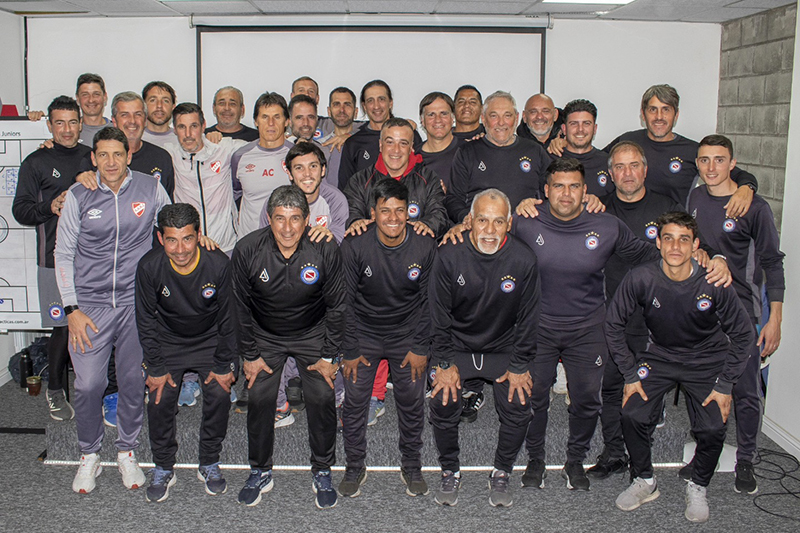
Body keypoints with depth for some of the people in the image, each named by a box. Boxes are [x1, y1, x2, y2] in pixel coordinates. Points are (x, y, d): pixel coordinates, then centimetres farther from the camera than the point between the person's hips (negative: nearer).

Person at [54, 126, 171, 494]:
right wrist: (71, 309, -2)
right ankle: (89, 455, 21)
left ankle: (127, 452, 27)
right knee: (88, 385, -3)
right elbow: (63, 254, 3)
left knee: (134, 381, 7)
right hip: (90, 303, 0)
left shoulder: (150, 189, -1)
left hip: (137, 301, 1)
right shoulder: (79, 196, -1)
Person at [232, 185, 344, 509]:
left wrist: (330, 356, -6)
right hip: (265, 336, 1)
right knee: (259, 399, -3)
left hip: (312, 335, -1)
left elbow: (336, 306, -9)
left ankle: (322, 472, 15)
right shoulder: (247, 250, -20)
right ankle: (260, 472, 19)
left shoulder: (326, 251, -22)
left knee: (322, 398, -6)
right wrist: (250, 355, -3)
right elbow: (241, 306, -6)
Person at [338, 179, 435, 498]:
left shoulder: (425, 247, -15)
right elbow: (346, 301, -10)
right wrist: (350, 351, -8)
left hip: (407, 334, 1)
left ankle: (411, 465, 28)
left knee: (412, 401, 6)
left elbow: (427, 301, -4)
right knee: (355, 400, 2)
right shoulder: (354, 246, -18)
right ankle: (355, 467, 23)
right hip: (364, 332, 0)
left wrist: (421, 347, -4)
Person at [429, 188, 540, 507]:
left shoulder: (524, 261, -13)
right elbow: (439, 315, -6)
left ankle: (501, 474, 11)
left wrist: (519, 366, -4)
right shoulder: (449, 256, -14)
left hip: (503, 349, 1)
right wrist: (444, 363, -8)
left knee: (518, 409, -16)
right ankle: (450, 472, 10)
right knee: (443, 405, -18)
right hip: (457, 346, 0)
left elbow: (527, 319, -3)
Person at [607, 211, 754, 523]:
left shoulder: (714, 283, -21)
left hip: (706, 360, -1)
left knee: (713, 429, -17)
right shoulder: (640, 279, -21)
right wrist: (630, 374, -7)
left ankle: (698, 488, 13)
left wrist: (725, 384, -8)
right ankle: (644, 482, 11)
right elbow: (613, 325, -6)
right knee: (632, 415, -16)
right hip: (659, 356, 1)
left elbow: (742, 334, -6)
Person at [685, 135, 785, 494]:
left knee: (746, 390, 1)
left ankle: (745, 462, 17)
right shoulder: (694, 199, 5)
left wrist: (774, 320, -9)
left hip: (740, 310, -4)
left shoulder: (754, 207, -9)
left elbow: (772, 264, -6)